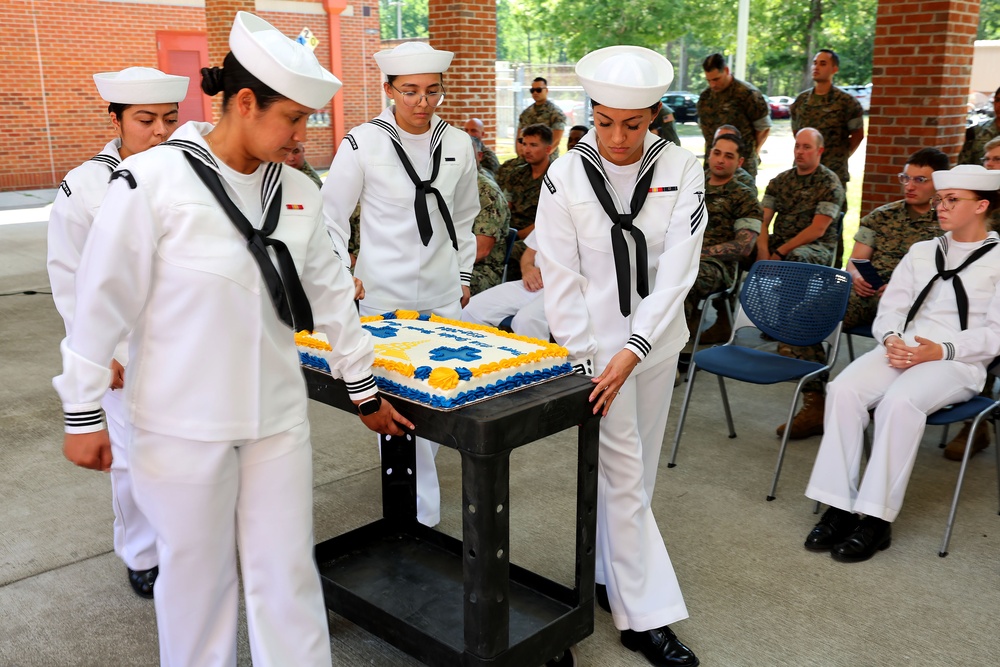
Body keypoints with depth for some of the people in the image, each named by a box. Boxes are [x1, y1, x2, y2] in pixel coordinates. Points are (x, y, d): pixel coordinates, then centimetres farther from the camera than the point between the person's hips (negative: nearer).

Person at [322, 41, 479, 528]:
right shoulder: (363, 143, -7)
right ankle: (418, 510, 13)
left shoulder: (458, 145, 4)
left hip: (442, 292, 4)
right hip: (384, 293, -4)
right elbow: (332, 218, 0)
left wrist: (464, 276, 19)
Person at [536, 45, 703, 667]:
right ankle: (646, 616, 7)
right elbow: (562, 280, -9)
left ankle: (607, 573, 33)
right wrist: (582, 364, -14)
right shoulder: (566, 176, -10)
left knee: (635, 469, 14)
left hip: (655, 341, 3)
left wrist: (630, 354, -23)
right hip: (594, 342, -2)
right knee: (621, 474, -2)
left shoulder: (681, 169, -7)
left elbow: (677, 270, -14)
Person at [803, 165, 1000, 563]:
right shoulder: (921, 252, 23)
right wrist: (891, 339, -6)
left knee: (899, 401, -36)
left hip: (958, 362, -4)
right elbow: (890, 308, 16)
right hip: (902, 350, 5)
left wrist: (942, 350, -18)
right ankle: (839, 506, -24)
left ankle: (877, 519, -29)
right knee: (844, 389, -27)